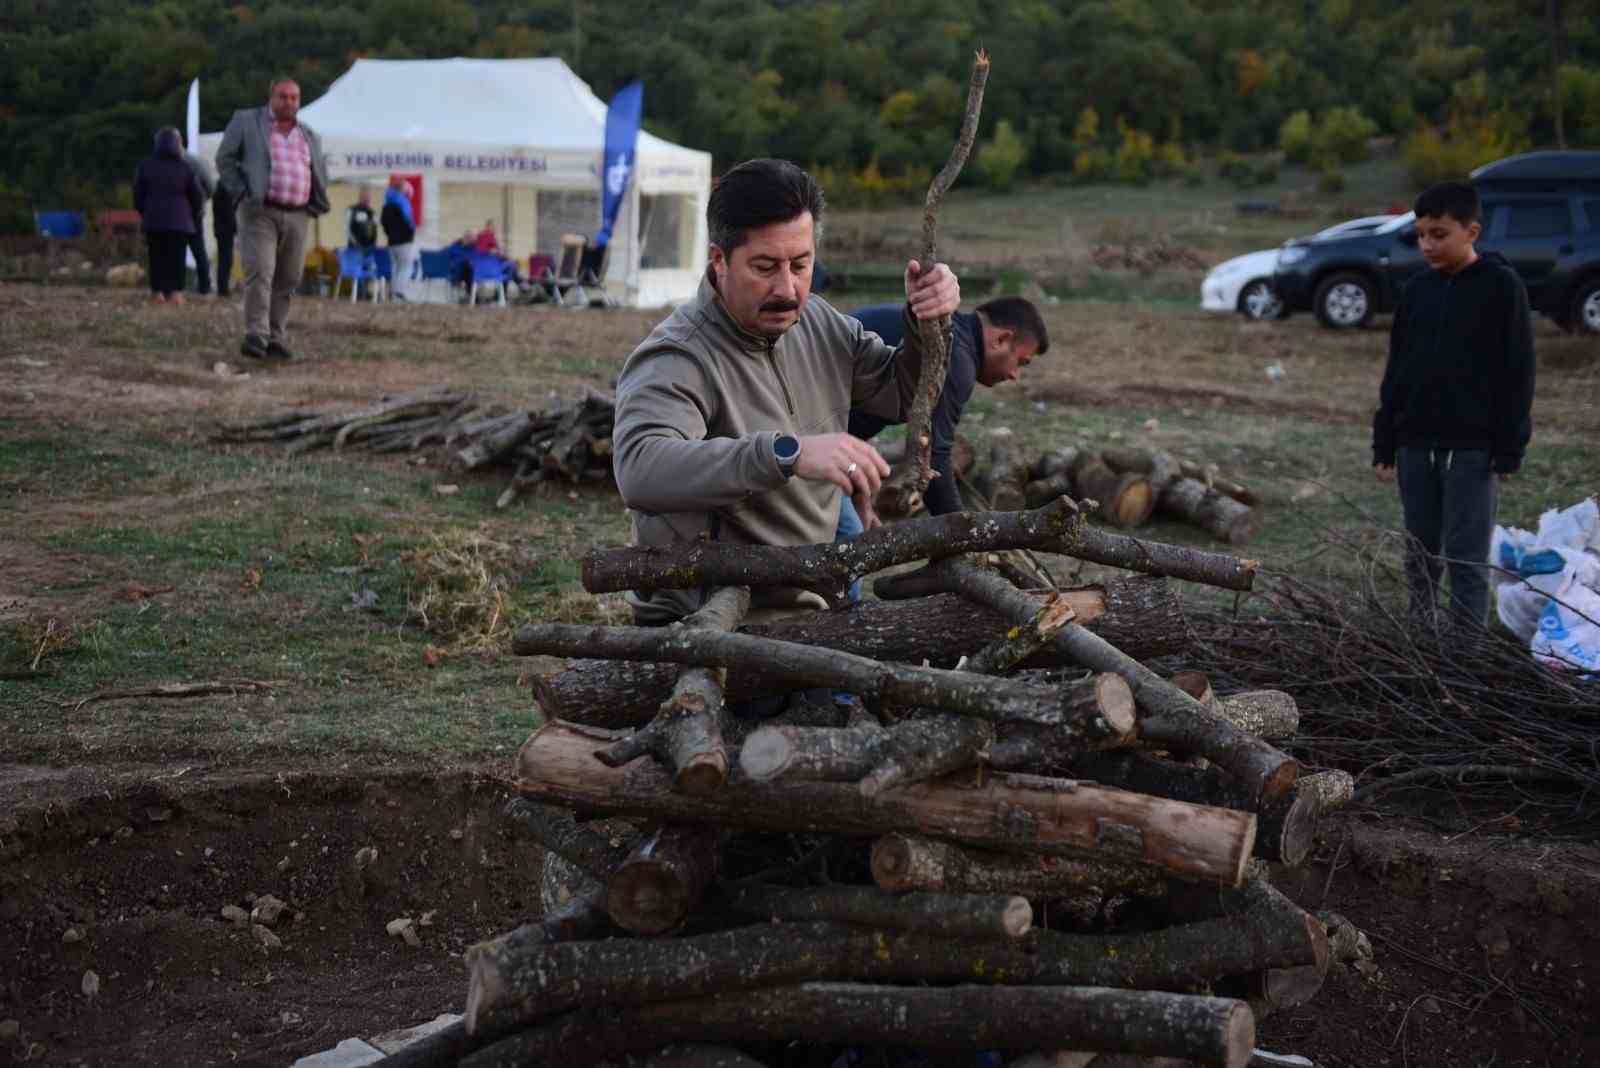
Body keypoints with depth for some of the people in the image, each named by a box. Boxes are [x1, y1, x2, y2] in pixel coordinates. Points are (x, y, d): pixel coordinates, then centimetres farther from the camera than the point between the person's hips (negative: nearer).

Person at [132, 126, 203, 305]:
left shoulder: (145, 166, 2)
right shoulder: (185, 168, -1)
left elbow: (138, 195, 7)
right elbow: (197, 197, 2)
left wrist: (144, 214, 21)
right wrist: (192, 216, 18)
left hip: (153, 219, 1)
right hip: (179, 221, -1)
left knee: (157, 257, 6)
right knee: (176, 257, 1)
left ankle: (158, 291, 0)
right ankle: (175, 291, -8)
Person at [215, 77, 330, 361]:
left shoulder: (309, 136, 18)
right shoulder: (246, 122, 5)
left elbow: (319, 175, 27)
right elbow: (225, 159, 4)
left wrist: (317, 205, 13)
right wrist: (240, 193, -6)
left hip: (297, 217, 5)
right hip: (260, 212, -4)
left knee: (287, 281, 5)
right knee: (259, 273, -16)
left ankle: (276, 339, 11)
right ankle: (256, 336, -18)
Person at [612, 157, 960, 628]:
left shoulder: (817, 322, 7)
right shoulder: (674, 359, -19)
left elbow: (903, 394, 19)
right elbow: (640, 470, -37)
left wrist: (926, 324, -2)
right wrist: (787, 454, -47)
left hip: (805, 608, 7)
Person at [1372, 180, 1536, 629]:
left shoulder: (1501, 287, -6)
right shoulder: (1417, 289, 9)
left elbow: (1517, 373, -7)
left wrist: (1510, 449, -11)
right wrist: (1384, 444, 11)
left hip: (1472, 448, -5)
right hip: (1416, 444, 5)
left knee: (1466, 558, -4)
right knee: (1421, 556, 11)